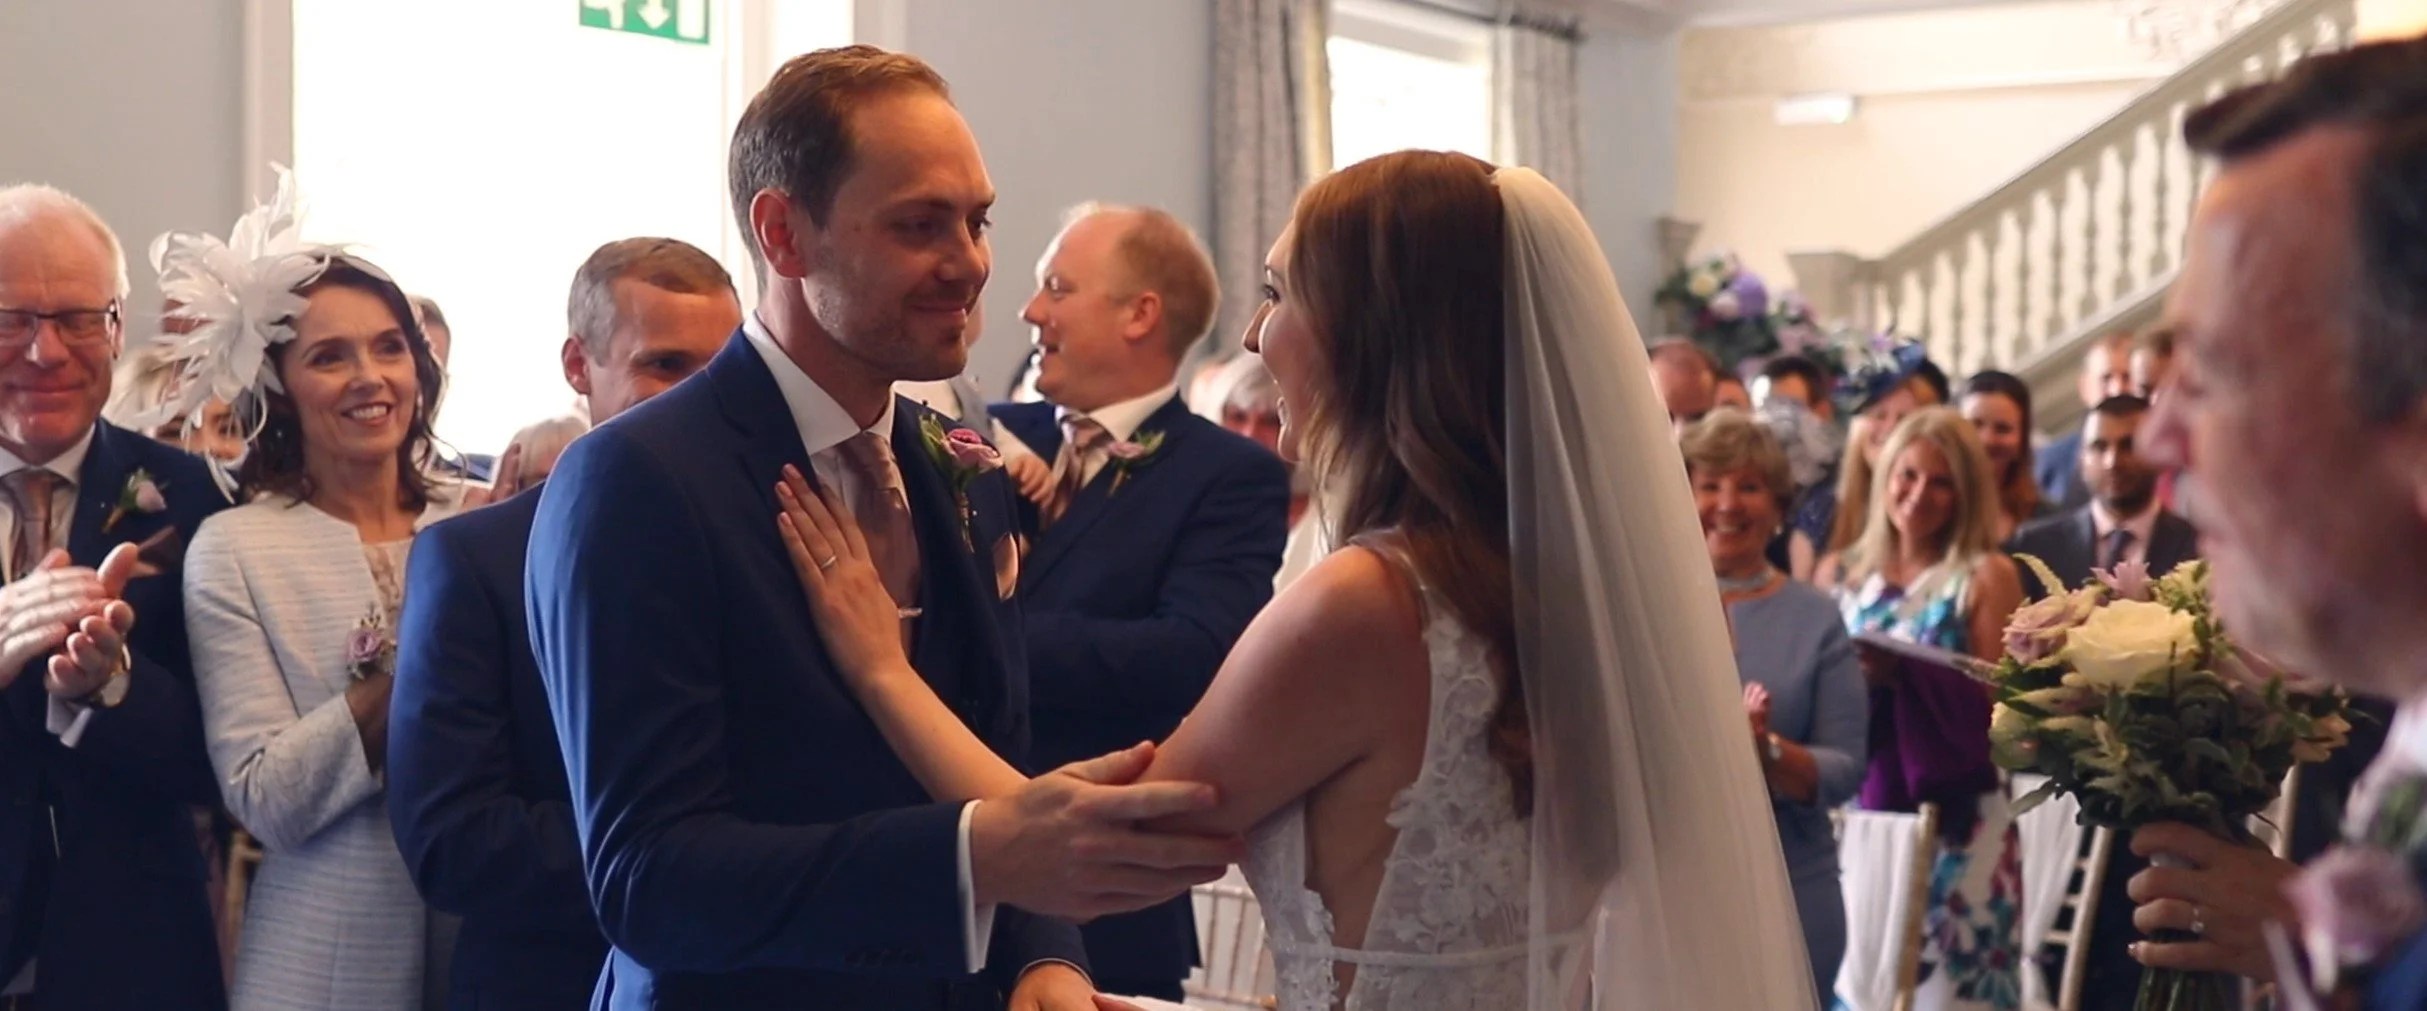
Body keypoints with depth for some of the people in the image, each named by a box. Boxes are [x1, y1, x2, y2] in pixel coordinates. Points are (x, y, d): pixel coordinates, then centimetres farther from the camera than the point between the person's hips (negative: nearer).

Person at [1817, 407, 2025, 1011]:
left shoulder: (1986, 578, 0)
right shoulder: (1841, 574, 10)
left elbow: (1996, 707, -8)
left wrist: (1902, 673, -22)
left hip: (1956, 824, -3)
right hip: (1859, 815, 3)